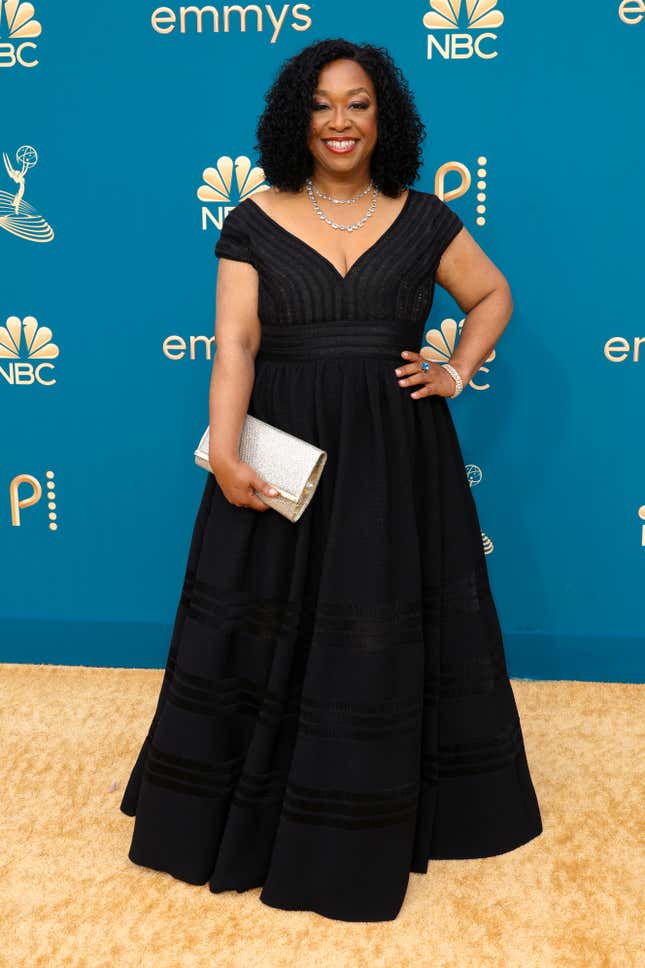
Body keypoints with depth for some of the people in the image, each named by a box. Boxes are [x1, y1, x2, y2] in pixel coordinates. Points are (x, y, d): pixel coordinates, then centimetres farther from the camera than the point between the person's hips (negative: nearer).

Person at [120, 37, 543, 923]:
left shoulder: (424, 221, 4)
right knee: (263, 635, 9)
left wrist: (456, 373, 2)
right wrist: (224, 452, -25)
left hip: (392, 460, 1)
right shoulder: (255, 221, -1)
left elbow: (493, 296, 18)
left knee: (378, 643, 9)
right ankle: (240, 817, 31)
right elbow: (234, 343, -12)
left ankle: (363, 830, 31)